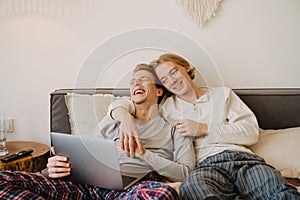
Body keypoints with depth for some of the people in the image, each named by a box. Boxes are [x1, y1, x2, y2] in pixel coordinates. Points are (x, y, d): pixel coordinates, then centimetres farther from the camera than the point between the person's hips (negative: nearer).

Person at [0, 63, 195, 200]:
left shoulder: (174, 128, 17)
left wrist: (143, 154, -8)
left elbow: (185, 172, 3)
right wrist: (60, 166, -1)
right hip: (93, 184, 3)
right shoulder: (111, 121, 27)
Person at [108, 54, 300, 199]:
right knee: (192, 185, -38)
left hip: (242, 158, 0)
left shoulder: (223, 94, 23)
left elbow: (252, 132, 12)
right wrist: (125, 117, -8)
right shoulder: (167, 107, 21)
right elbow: (119, 104, 18)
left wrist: (205, 129, 2)